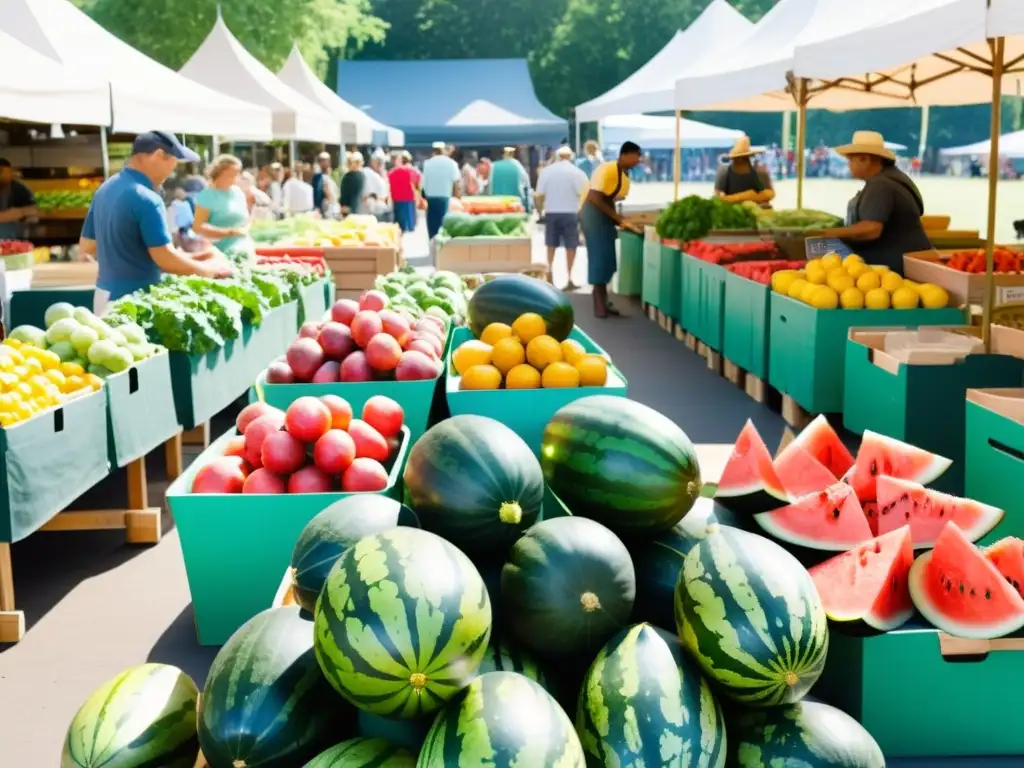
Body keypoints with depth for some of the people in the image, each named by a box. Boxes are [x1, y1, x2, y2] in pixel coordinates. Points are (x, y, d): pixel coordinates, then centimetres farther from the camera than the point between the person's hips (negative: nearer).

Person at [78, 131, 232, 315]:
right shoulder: (146, 199, -17)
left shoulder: (105, 189, 10)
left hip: (106, 295, 9)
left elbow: (86, 247, 17)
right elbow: (166, 260, -20)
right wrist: (211, 269, -6)